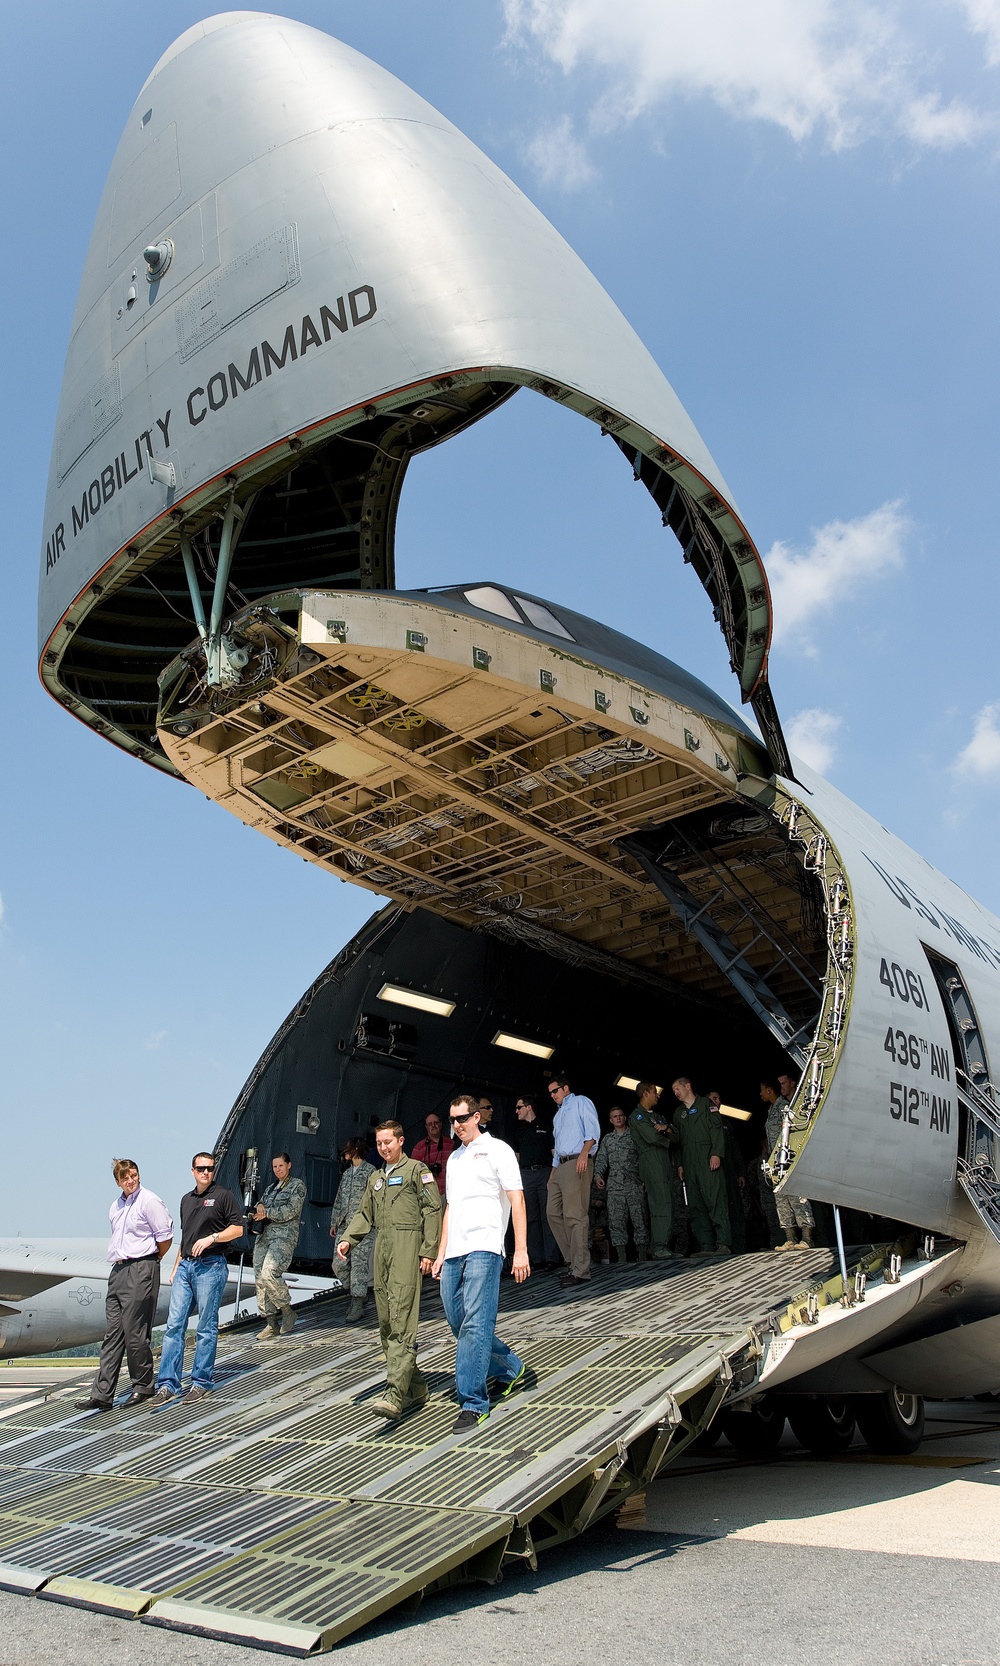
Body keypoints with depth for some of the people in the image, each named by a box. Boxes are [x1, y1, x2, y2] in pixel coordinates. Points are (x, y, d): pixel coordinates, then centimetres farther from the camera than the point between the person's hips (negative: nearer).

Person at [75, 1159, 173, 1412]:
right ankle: (102, 1395, 8)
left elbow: (165, 1237, -9)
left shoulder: (149, 1201, -10)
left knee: (134, 1333, -4)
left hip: (140, 1270, -8)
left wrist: (151, 1260, 3)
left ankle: (143, 1386, 12)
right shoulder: (116, 1206, 15)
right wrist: (119, 1261, 15)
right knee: (112, 1334, 7)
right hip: (118, 1270, 8)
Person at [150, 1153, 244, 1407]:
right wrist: (175, 1268, 19)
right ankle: (168, 1384, 3)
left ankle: (202, 1382, 8)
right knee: (174, 1325, 0)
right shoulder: (186, 1199, 18)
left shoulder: (223, 1195, -1)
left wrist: (211, 1238, -16)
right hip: (185, 1265, 6)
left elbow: (237, 1228, -5)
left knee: (207, 1327, 0)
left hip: (210, 1265, -6)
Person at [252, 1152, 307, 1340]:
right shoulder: (270, 1189, 23)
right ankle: (271, 1323, 6)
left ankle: (287, 1311, -4)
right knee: (260, 1279, -1)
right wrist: (259, 1206, -3)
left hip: (284, 1236, -7)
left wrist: (267, 1213, -7)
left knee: (269, 1274, -23)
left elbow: (291, 1210, -8)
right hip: (264, 1236, 7)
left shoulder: (297, 1185, 4)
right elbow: (260, 1211, 20)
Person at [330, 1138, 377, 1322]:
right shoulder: (346, 1174, 19)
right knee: (338, 1265, 3)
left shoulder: (370, 1171, -3)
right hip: (344, 1225, 7)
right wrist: (334, 1222, 19)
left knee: (358, 1264, -9)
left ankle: (357, 1306, -3)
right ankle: (359, 1293, 21)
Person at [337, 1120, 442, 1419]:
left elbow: (432, 1210, -3)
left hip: (407, 1248, -7)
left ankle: (395, 1394, -21)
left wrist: (428, 1251, -10)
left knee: (401, 1321, -15)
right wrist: (347, 1240, 6)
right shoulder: (375, 1179, 24)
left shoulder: (416, 1170, 3)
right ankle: (415, 1386, 16)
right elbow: (364, 1214, 24)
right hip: (381, 1250, 8)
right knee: (385, 1322, 6)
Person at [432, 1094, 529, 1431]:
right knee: (458, 1322, 10)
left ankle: (474, 1403, -4)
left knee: (475, 1325, -10)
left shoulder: (497, 1150, 0)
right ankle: (509, 1368, 30)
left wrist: (521, 1250, -13)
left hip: (483, 1250, -8)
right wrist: (441, 1253, 18)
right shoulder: (454, 1158, 21)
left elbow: (516, 1200, -6)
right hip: (454, 1252, 8)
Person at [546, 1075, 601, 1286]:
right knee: (553, 1212, 3)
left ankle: (580, 1270, -14)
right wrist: (552, 1174, 22)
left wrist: (584, 1152, -24)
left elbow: (593, 1130, -8)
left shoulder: (580, 1102, 5)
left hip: (577, 1163, -9)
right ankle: (573, 1260, 8)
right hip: (560, 1166, 9)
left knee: (575, 1215, -13)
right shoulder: (558, 1114, 30)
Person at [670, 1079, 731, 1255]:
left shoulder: (705, 1104, 7)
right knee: (696, 1207, 1)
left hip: (708, 1161, -6)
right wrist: (679, 1164, 12)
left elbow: (716, 1129, -3)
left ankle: (723, 1244, -15)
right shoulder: (678, 1113, 23)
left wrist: (716, 1153, -14)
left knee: (715, 1200, -13)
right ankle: (706, 1247, 1)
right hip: (689, 1165, 6)